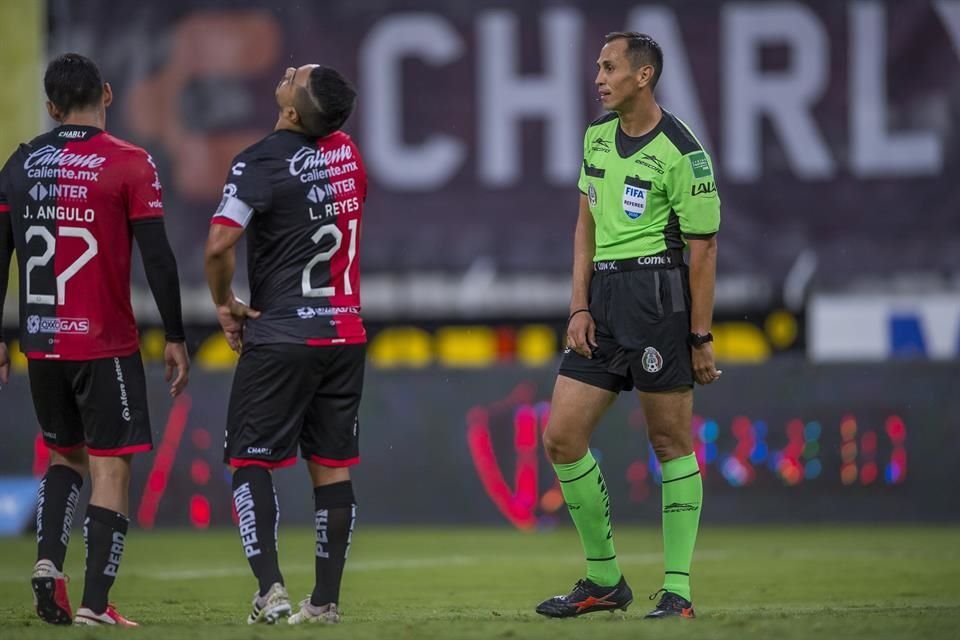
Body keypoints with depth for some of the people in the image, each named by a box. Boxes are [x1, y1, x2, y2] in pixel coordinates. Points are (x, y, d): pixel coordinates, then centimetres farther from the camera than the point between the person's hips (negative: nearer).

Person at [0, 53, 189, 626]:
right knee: (111, 466, 1)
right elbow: (158, 257, -10)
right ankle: (94, 604, -5)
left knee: (66, 455, 21)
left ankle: (48, 560, -1)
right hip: (104, 343, -4)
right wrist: (175, 338, -3)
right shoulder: (130, 164, -7)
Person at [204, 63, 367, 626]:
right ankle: (327, 599, 8)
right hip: (345, 333, 6)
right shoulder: (349, 154, 6)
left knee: (250, 462, 1)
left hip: (279, 334, -6)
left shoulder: (262, 162, -15)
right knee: (333, 466, 8)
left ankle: (270, 588, -13)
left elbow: (219, 245, -23)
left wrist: (225, 302, -5)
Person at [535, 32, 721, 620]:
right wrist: (579, 307, 7)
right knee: (560, 438, 3)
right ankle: (604, 580, 14)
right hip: (603, 294, 8)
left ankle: (677, 590, 3)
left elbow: (703, 250, -9)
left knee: (672, 443, -3)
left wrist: (701, 340, -9)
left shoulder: (681, 153, -11)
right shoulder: (598, 136, 12)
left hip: (658, 293, -8)